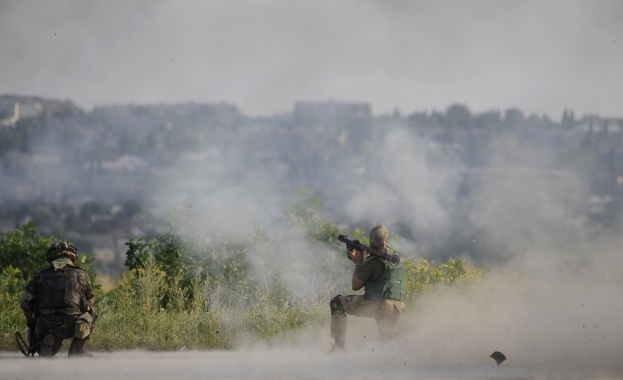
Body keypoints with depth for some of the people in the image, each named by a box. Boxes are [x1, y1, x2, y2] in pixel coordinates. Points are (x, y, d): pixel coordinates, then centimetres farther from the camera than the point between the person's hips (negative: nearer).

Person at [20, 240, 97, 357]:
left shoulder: (40, 275, 14)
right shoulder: (81, 274, 12)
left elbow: (25, 302, 9)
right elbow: (90, 301, 23)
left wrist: (31, 323, 25)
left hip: (46, 325, 1)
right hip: (72, 325, -1)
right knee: (91, 314, 31)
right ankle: (76, 350, 16)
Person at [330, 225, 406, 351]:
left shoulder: (374, 260, -7)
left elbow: (355, 285, 2)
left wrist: (358, 263, 13)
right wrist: (361, 261, 26)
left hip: (378, 305, -7)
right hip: (398, 307, 7)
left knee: (337, 303, 2)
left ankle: (340, 345, -2)